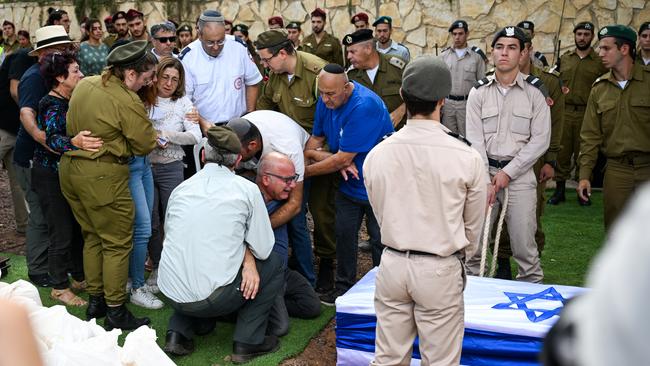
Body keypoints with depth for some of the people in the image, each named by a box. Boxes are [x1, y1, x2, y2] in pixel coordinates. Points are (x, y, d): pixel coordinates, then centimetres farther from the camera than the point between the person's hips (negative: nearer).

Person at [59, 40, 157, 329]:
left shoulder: (85, 84, 6)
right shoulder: (128, 102, -19)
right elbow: (144, 146, -12)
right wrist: (155, 137, 7)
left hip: (70, 167, 9)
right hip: (102, 175, -9)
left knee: (93, 237, 20)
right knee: (117, 243, 4)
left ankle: (94, 301, 30)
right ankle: (115, 312, 11)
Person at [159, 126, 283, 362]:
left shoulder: (180, 189, 8)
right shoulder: (247, 189, -4)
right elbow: (263, 249, -4)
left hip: (170, 294, 5)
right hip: (212, 298, -4)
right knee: (273, 263, 17)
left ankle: (178, 333, 18)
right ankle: (247, 341, 12)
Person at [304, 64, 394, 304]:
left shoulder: (364, 106, -30)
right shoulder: (326, 101, -5)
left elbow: (342, 158, -28)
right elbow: (314, 140, 4)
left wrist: (305, 172, -18)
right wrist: (333, 159, -18)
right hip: (350, 184, 7)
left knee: (381, 242, 5)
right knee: (344, 235, 9)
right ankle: (344, 287, 24)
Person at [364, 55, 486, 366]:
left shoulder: (377, 154, -6)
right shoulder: (467, 158, -13)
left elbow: (381, 216, 5)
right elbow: (473, 226, 1)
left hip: (392, 264, 3)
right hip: (439, 270, -3)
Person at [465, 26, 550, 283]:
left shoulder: (534, 92, 1)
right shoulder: (479, 92, 3)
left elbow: (540, 140, -3)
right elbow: (475, 140, -2)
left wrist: (508, 172, -9)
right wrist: (486, 181, -10)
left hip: (519, 174, -1)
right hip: (485, 172, 1)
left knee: (524, 243, 1)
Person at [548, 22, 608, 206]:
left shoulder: (600, 61, 3)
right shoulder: (564, 58, 12)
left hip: (586, 114, -2)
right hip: (564, 112, 2)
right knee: (562, 151, 4)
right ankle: (560, 189, 12)